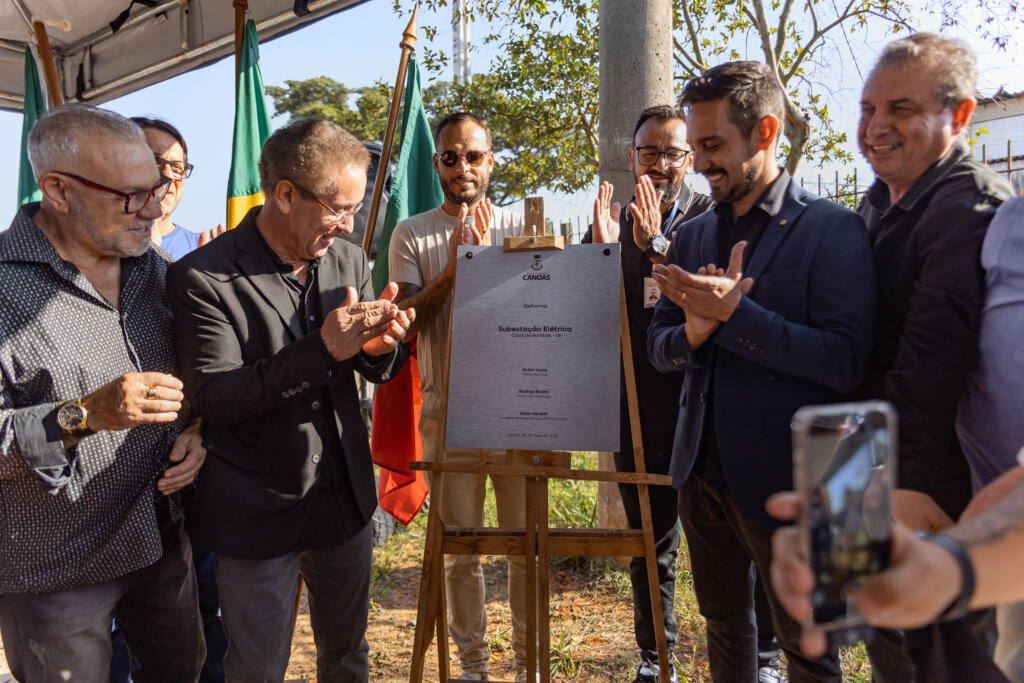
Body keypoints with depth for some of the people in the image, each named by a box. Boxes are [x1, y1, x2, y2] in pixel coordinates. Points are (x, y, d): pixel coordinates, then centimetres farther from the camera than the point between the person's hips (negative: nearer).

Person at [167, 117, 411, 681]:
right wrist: (323, 349, -29)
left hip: (345, 499, 5)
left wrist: (379, 347, -16)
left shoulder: (349, 260, 2)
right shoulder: (202, 278, -16)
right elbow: (210, 399, -20)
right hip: (258, 515, -5)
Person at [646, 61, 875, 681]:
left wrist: (733, 313, -26)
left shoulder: (832, 229, -11)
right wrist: (694, 332, -16)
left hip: (783, 481, -6)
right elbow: (660, 349, 7)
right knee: (724, 624, 22)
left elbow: (846, 362, -19)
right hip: (703, 473, 6)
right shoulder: (693, 237, 8)